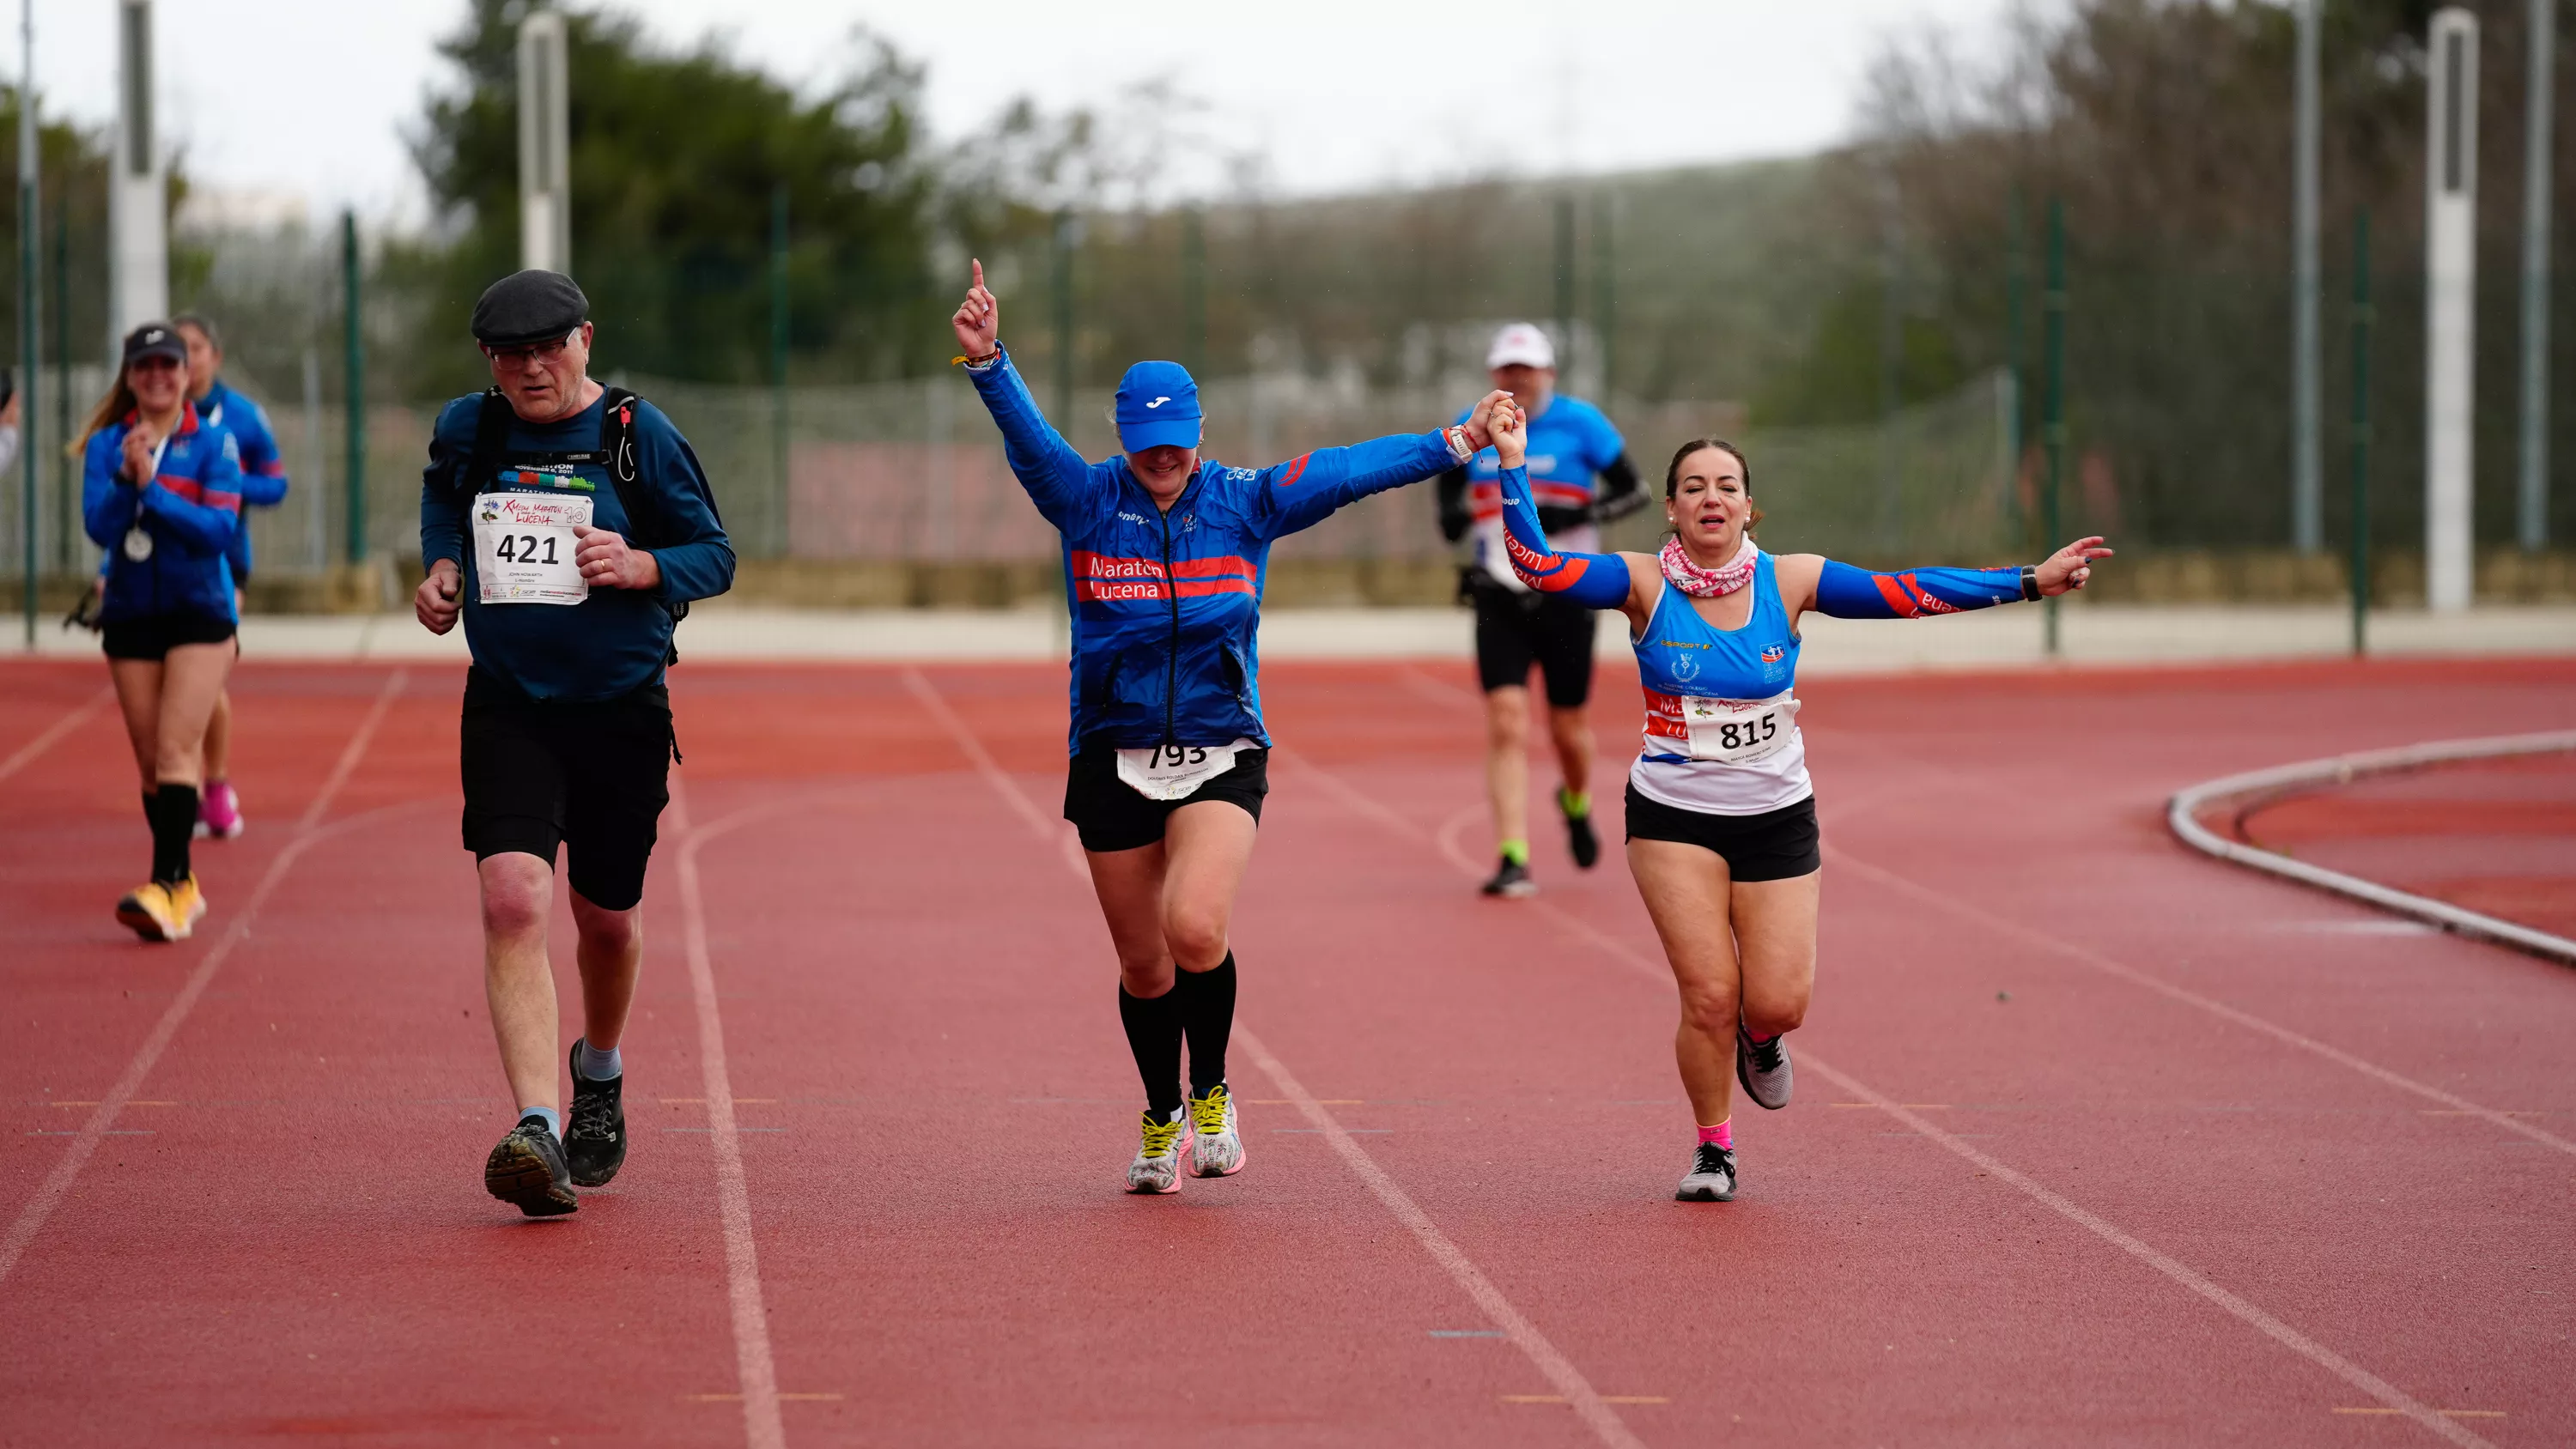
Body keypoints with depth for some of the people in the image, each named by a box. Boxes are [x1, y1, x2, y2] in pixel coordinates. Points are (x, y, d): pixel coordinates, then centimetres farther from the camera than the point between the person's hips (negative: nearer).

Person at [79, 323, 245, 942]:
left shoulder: (213, 443, -3)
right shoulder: (107, 444, 3)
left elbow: (219, 529, -13)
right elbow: (98, 526, -8)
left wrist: (153, 487, -21)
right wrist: (127, 479, -24)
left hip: (199, 611, -3)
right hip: (131, 611, 3)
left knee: (175, 750, -15)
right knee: (149, 761, 5)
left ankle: (168, 885, -22)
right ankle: (183, 886, 15)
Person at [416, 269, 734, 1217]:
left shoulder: (639, 436, -5)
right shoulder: (466, 432, 2)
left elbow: (715, 555, 0)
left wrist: (641, 566, -19)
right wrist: (443, 568, 7)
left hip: (622, 712, 0)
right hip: (507, 707, 0)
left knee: (606, 919, 13)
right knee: (513, 900, -20)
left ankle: (599, 1073, 46)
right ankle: (536, 1130, -29)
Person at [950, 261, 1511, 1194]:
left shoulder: (1245, 503, 2)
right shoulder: (1086, 501, -1)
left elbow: (1350, 471, -2)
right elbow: (1024, 432, -17)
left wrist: (1456, 443, -9)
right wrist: (985, 359, -35)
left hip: (1222, 757, -1)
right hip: (1114, 759, 1)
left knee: (1196, 932, -23)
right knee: (1143, 965, 9)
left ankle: (1212, 1095, 2)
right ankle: (1162, 1124, 32)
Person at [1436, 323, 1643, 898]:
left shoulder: (1580, 424, -6)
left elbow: (1633, 491, -4)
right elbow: (1450, 478, 18)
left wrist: (1575, 514, -21)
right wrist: (1451, 514, -6)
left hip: (1566, 593, -1)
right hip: (1499, 596, 1)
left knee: (1568, 729, 8)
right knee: (1506, 721, -13)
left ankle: (1577, 805, 43)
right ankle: (1514, 860, -14)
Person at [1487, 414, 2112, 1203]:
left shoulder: (1788, 580, -5)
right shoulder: (1645, 583, -9)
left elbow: (1907, 593, -8)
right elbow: (1540, 566, -21)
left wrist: (2030, 581, -12)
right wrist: (1513, 467, -31)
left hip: (1777, 819, 2)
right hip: (1675, 818, -2)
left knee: (1779, 1004, -4)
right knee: (1709, 997, -7)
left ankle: (1757, 1035, 36)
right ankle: (1713, 1148, 18)